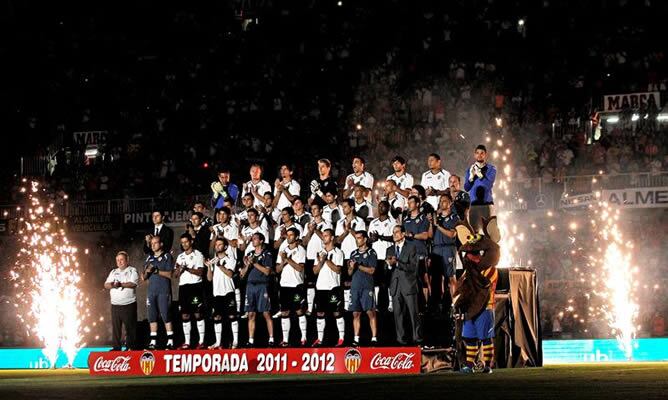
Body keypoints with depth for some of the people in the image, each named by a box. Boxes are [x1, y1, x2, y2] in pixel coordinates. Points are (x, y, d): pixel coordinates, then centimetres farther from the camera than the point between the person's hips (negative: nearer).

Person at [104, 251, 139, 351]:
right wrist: (111, 285, -11)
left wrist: (121, 284, -23)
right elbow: (106, 285, 12)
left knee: (130, 326, -4)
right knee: (115, 326, 2)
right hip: (115, 304, 5)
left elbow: (133, 284, -12)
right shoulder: (113, 272, 19)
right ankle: (116, 347, 6)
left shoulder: (132, 270, 3)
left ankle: (130, 347, 0)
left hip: (129, 304, -5)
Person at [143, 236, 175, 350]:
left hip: (163, 291, -5)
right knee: (152, 316, 3)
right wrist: (147, 272, -4)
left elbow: (169, 274, -6)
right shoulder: (149, 258, 18)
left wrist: (156, 271, -13)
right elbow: (144, 277, 17)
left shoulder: (167, 256, 3)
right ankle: (153, 341, 5)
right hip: (151, 291, 5)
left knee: (165, 315, -9)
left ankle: (170, 341, -9)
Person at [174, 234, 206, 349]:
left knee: (198, 314, -7)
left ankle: (201, 341, -6)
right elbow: (175, 275, 15)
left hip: (195, 286, -6)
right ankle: (186, 342, 7)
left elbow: (200, 272, -8)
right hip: (183, 286, 6)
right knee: (184, 315, 4)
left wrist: (187, 269, -18)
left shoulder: (197, 255, 2)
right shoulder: (180, 257, 19)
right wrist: (179, 269, -6)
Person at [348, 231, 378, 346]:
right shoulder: (354, 254, 16)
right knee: (356, 314, 3)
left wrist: (358, 266, -10)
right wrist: (351, 267, -5)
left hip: (367, 286, -5)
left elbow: (371, 270, -6)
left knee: (371, 313, -7)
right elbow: (349, 273, 17)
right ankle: (356, 339, 4)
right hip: (355, 286, 5)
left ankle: (374, 338, -7)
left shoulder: (371, 253, 2)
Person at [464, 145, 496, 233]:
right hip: (473, 204, 2)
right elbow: (466, 188, 5)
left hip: (487, 204, -2)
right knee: (473, 231, -3)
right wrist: (471, 176, -10)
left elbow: (489, 185, -8)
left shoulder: (491, 169, 6)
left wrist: (479, 174, -19)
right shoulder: (470, 170, 14)